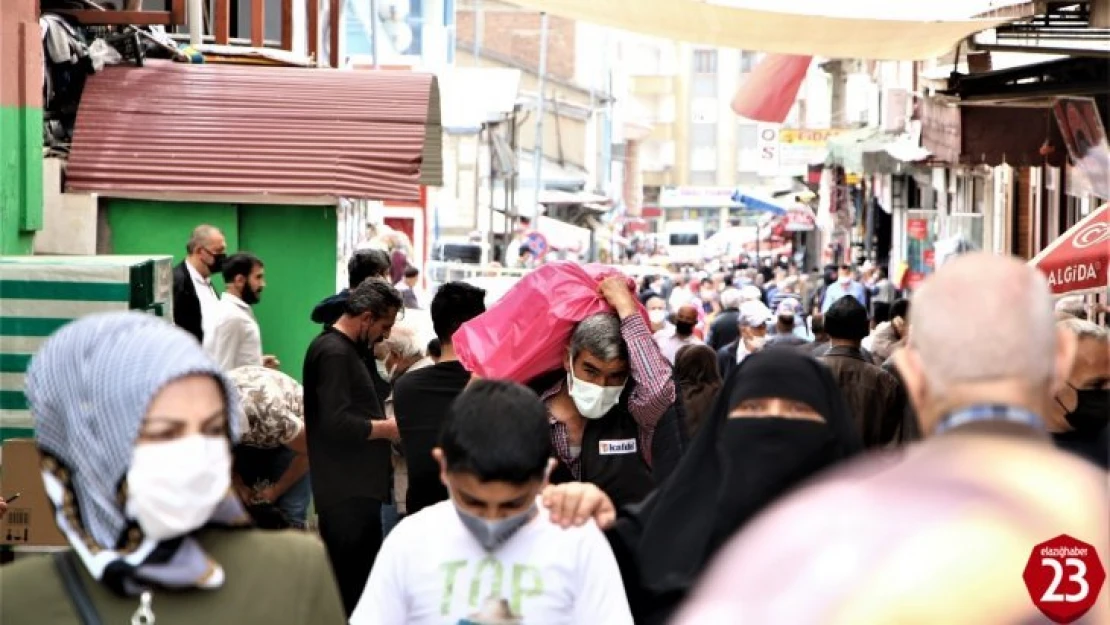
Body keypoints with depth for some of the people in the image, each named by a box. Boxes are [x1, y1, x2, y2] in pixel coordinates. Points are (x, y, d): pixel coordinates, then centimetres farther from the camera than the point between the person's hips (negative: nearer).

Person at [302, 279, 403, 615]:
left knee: (361, 576, 14)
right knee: (349, 582, -7)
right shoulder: (334, 352, -16)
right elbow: (336, 423, -24)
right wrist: (386, 428, -12)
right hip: (346, 491, -10)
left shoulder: (342, 348, 16)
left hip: (355, 486, 10)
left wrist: (380, 421, 7)